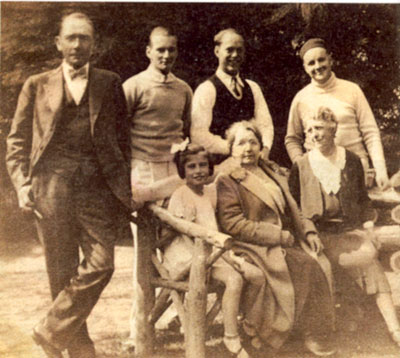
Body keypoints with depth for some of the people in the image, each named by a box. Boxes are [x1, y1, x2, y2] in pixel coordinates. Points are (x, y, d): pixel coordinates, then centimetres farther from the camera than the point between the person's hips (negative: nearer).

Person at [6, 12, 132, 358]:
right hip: (51, 189, 0)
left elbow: (122, 139, 12)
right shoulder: (37, 86, 12)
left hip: (96, 189, 0)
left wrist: (123, 189, 4)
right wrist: (22, 184, -1)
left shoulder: (110, 84, 12)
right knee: (63, 274, 4)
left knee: (101, 263, -13)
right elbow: (17, 140, 12)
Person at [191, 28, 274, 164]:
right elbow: (199, 135, -10)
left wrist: (264, 150, -9)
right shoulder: (206, 90, -2)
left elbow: (265, 124, 10)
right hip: (219, 163, -4)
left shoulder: (253, 88, 16)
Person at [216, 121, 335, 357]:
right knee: (305, 266, -27)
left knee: (320, 264, -20)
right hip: (253, 248, -7)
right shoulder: (228, 182, -1)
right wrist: (278, 236, -15)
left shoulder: (274, 176, 23)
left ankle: (317, 335, -14)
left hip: (286, 243, 7)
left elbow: (292, 211, 25)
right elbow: (233, 225, -12)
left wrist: (308, 231, 4)